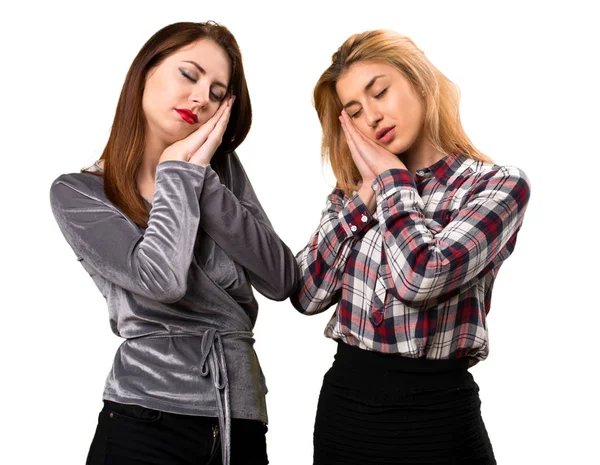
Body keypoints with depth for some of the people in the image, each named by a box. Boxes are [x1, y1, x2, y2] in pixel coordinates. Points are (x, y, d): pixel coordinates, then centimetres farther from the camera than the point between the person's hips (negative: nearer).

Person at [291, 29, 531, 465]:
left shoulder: (498, 184, -8)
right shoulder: (355, 190, 7)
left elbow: (423, 279, -23)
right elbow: (308, 294, -3)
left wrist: (392, 179, -9)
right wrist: (364, 195, -6)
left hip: (433, 413, -4)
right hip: (342, 401, 5)